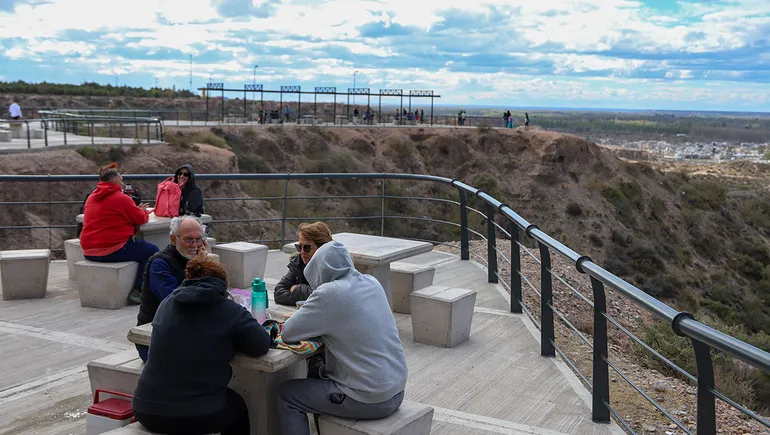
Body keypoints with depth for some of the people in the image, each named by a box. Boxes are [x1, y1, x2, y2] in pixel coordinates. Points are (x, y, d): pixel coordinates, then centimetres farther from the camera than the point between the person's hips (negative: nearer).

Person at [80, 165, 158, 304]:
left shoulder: (91, 197, 16)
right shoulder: (122, 198, -9)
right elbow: (141, 219, -1)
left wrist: (137, 210, 26)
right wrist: (144, 212, 22)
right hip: (112, 251, -9)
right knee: (151, 251, 4)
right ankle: (137, 291, -4)